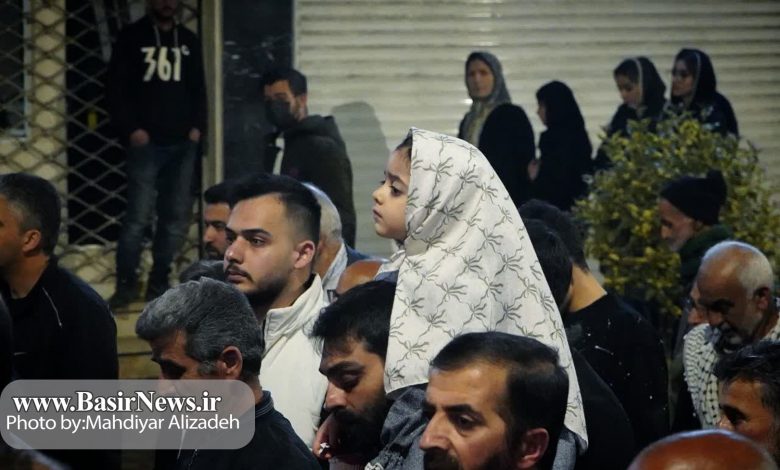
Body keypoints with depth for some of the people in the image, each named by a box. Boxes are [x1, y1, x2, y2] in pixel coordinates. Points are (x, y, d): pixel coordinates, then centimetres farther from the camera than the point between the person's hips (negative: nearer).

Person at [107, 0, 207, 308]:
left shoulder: (189, 41, 16)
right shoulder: (132, 38, 3)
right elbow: (116, 88, -2)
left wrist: (197, 126, 4)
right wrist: (130, 129, -12)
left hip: (182, 144, 4)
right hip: (146, 143, -4)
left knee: (176, 217, 3)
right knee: (139, 216, -10)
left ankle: (158, 283, 12)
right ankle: (126, 283, -2)